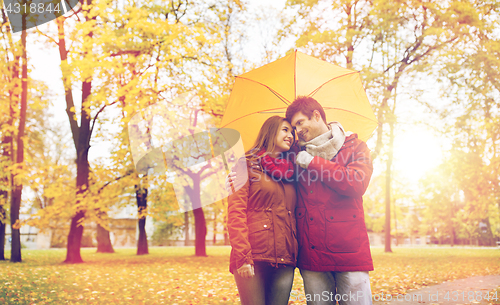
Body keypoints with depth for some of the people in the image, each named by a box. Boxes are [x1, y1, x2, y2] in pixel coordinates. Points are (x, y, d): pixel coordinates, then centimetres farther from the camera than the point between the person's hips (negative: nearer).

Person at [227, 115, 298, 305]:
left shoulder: (290, 172, 19)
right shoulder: (248, 165, 4)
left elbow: (294, 214, 17)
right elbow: (236, 212, -6)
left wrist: (296, 254, 5)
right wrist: (243, 258, -15)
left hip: (285, 260, 5)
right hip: (254, 257, -4)